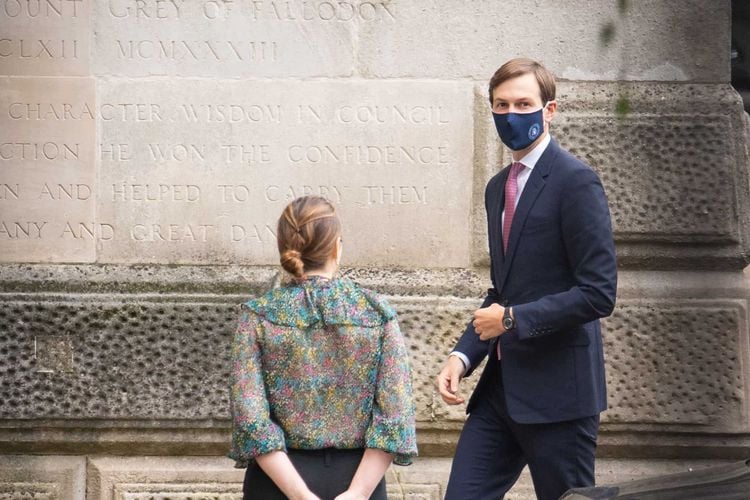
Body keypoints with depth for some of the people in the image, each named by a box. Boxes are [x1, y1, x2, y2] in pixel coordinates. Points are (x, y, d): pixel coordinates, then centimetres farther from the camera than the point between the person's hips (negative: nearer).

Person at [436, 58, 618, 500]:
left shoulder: (575, 181, -10)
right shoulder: (498, 188, 16)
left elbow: (598, 293, -16)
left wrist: (513, 319, -15)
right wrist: (463, 355, 5)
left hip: (558, 390, -8)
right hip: (502, 385, 8)